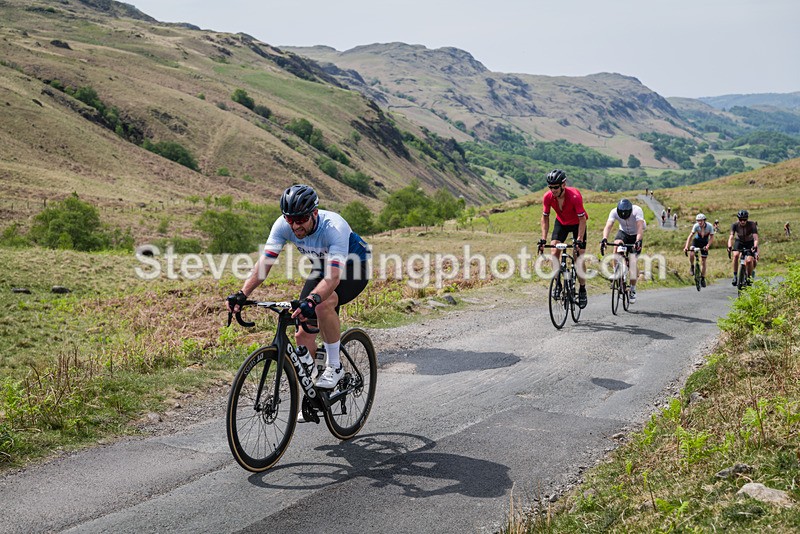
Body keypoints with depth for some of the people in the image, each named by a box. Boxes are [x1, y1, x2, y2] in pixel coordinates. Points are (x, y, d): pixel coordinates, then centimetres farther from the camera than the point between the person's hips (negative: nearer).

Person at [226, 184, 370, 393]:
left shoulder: (334, 227, -37)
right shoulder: (283, 225, -22)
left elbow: (334, 275, -47)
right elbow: (264, 262, -25)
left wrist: (311, 301, -63)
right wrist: (242, 294, -40)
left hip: (354, 267, -6)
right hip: (322, 267, 6)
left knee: (323, 304, -36)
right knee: (303, 334, -5)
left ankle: (334, 366, -15)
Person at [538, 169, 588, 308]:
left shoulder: (574, 196, -35)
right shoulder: (547, 197, -24)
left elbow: (582, 219, -29)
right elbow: (545, 218, -12)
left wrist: (579, 240, -35)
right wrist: (543, 239, -19)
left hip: (577, 224, -3)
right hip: (561, 222, 3)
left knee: (579, 258, -6)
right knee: (554, 252, -17)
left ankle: (582, 290, 9)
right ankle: (558, 283, -2)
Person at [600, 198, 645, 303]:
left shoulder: (637, 211, -32)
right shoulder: (614, 212, -27)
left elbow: (640, 227, -45)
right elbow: (608, 226, -39)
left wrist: (638, 241, -61)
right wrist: (604, 239, -57)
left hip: (635, 235, -1)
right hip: (623, 232, 1)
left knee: (632, 262, -11)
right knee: (617, 244, -33)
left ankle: (633, 290, 6)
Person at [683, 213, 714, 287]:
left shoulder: (709, 226, -24)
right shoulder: (696, 226, -24)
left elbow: (712, 238, -21)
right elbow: (690, 236, -26)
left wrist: (708, 245, -38)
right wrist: (686, 246, -38)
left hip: (705, 243, 0)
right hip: (697, 240, 0)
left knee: (703, 262, 0)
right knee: (691, 254, -28)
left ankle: (702, 279, 13)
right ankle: (692, 267, 2)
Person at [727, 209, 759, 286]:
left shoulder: (752, 224, -27)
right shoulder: (735, 225, -23)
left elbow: (755, 238, -36)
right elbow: (731, 237, -33)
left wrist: (755, 247, -55)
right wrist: (729, 246, -52)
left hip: (750, 242, -1)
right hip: (739, 241, 1)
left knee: (749, 261, -19)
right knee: (735, 255, -29)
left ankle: (749, 277, 6)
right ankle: (735, 276, -16)